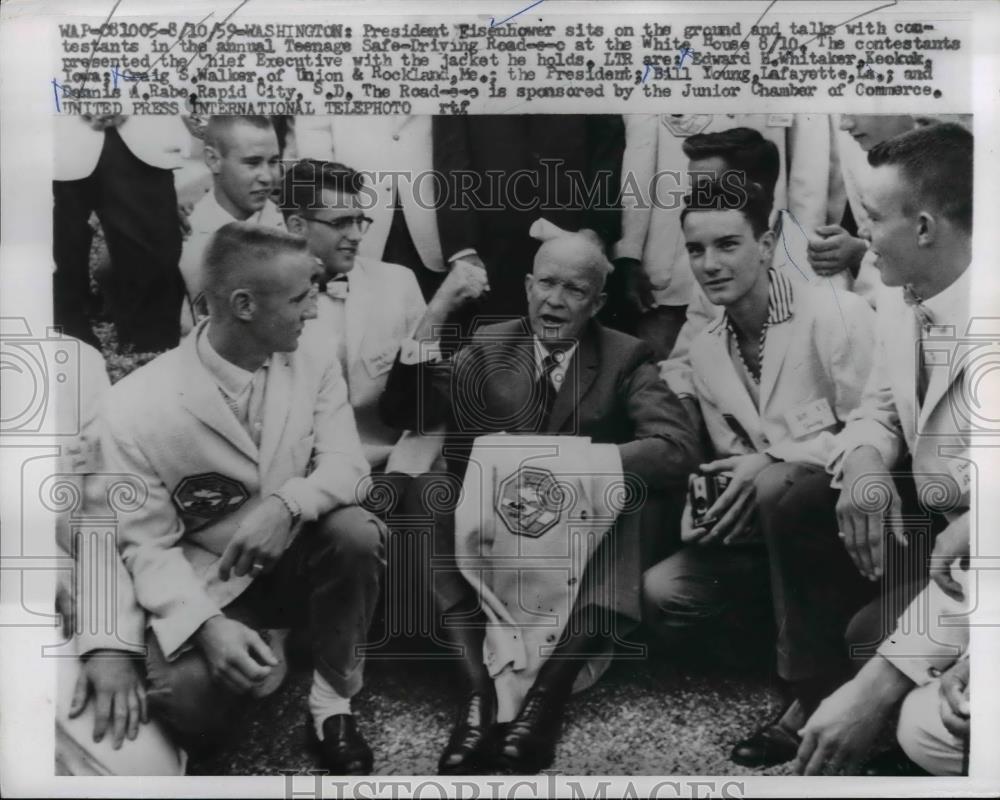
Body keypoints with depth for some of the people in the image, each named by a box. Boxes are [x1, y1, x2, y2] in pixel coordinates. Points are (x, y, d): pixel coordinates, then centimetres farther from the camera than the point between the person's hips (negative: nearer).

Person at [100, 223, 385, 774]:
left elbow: (345, 462, -13)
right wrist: (208, 624, -31)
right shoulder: (136, 407, -20)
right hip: (211, 583, -2)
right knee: (190, 702, -27)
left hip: (299, 558, 3)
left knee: (356, 531, -29)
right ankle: (263, 659, 11)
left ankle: (333, 699, -6)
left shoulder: (314, 363, -9)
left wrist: (286, 503, -36)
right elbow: (146, 543, -15)